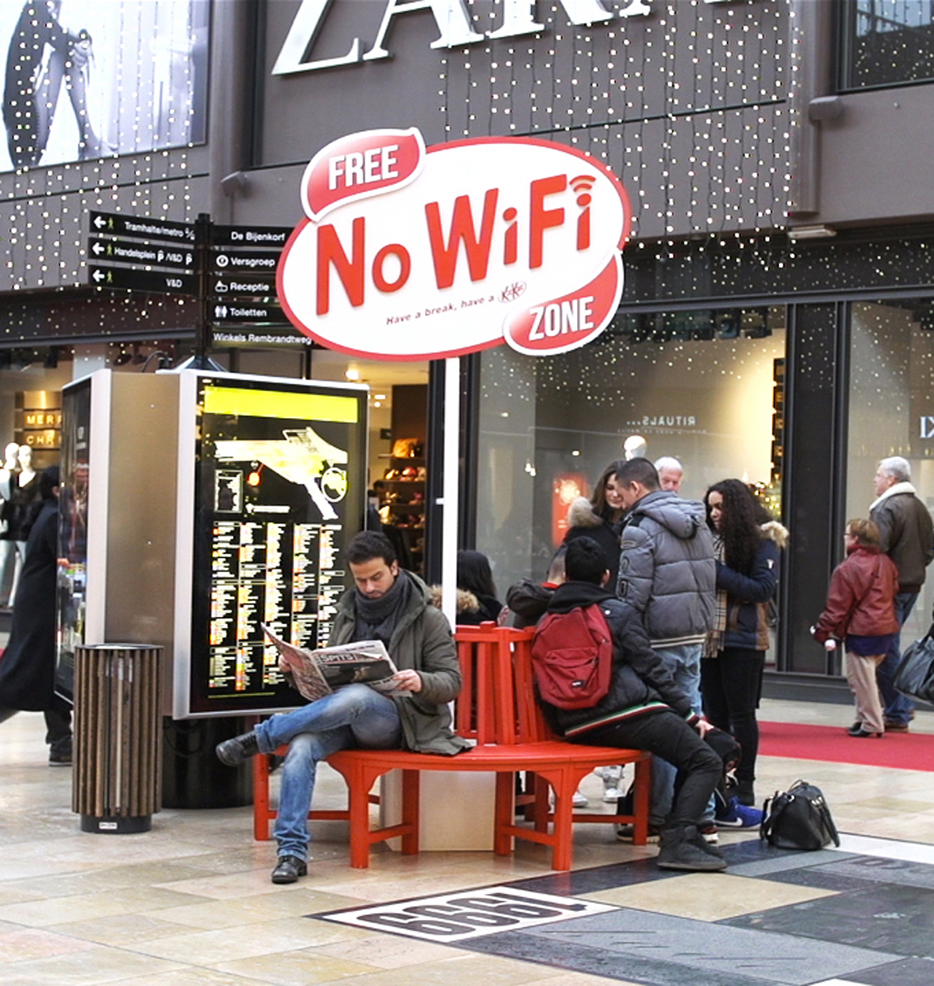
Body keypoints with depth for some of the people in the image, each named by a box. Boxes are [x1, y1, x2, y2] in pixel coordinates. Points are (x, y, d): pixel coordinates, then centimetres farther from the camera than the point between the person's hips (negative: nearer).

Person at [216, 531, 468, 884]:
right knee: (301, 746, -30)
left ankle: (259, 738, -24)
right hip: (344, 714, 4)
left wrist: (421, 682, -25)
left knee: (356, 697, -39)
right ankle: (292, 851, -29)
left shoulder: (427, 618, 1)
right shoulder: (348, 610, 16)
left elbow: (452, 681, -2)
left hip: (396, 719, -4)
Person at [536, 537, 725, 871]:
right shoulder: (619, 613, 1)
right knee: (707, 762, -4)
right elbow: (652, 669, -1)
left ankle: (681, 831, 17)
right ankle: (677, 840, -22)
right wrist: (691, 714, 3)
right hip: (625, 715, -7)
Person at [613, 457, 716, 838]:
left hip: (659, 639, -7)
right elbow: (708, 581, 16)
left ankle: (660, 814, 3)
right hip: (695, 635, 7)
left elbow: (633, 594, -14)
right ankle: (702, 813, 11)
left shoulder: (640, 528, -11)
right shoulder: (698, 524, 13)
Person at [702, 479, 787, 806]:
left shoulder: (762, 541, -6)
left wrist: (718, 572, -16)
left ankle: (744, 786, 9)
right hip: (710, 639, 6)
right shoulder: (713, 540, 9)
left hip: (742, 641, -6)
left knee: (740, 714, 0)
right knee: (714, 714, 9)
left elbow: (764, 589, -13)